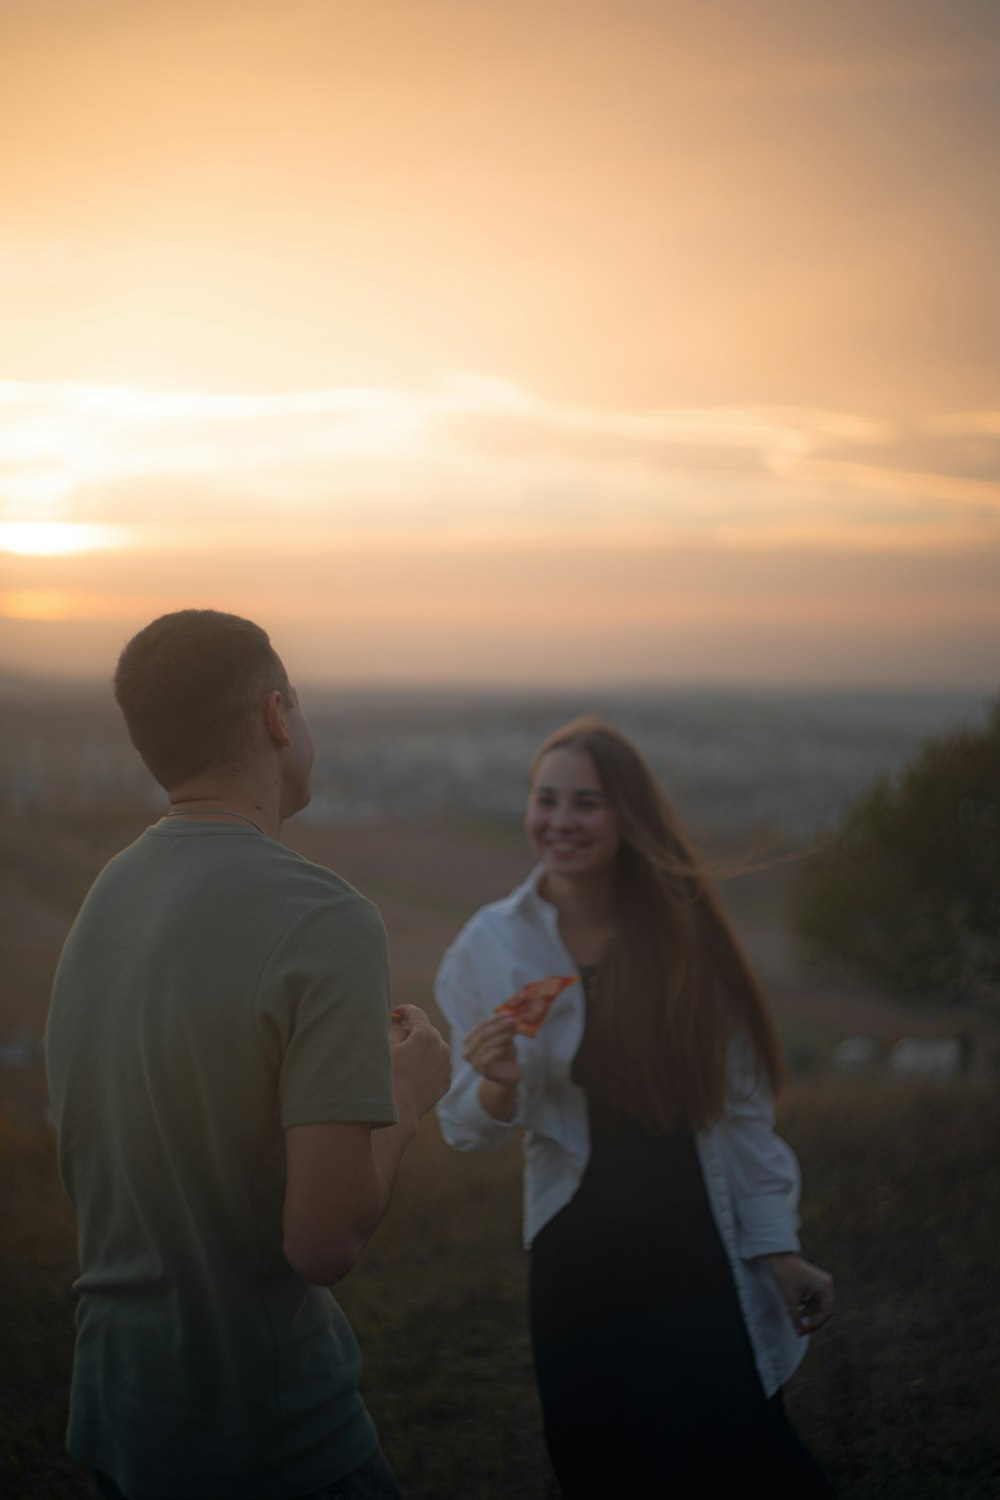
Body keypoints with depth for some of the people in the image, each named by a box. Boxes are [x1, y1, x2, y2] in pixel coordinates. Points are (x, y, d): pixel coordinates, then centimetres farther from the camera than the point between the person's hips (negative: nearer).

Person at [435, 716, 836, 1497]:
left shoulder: (683, 931, -3)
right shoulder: (492, 945, -5)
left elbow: (740, 1106, 1)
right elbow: (470, 1131, -1)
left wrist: (778, 1248, -1)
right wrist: (495, 1085, -23)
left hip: (701, 1253, 0)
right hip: (580, 1263, 0)